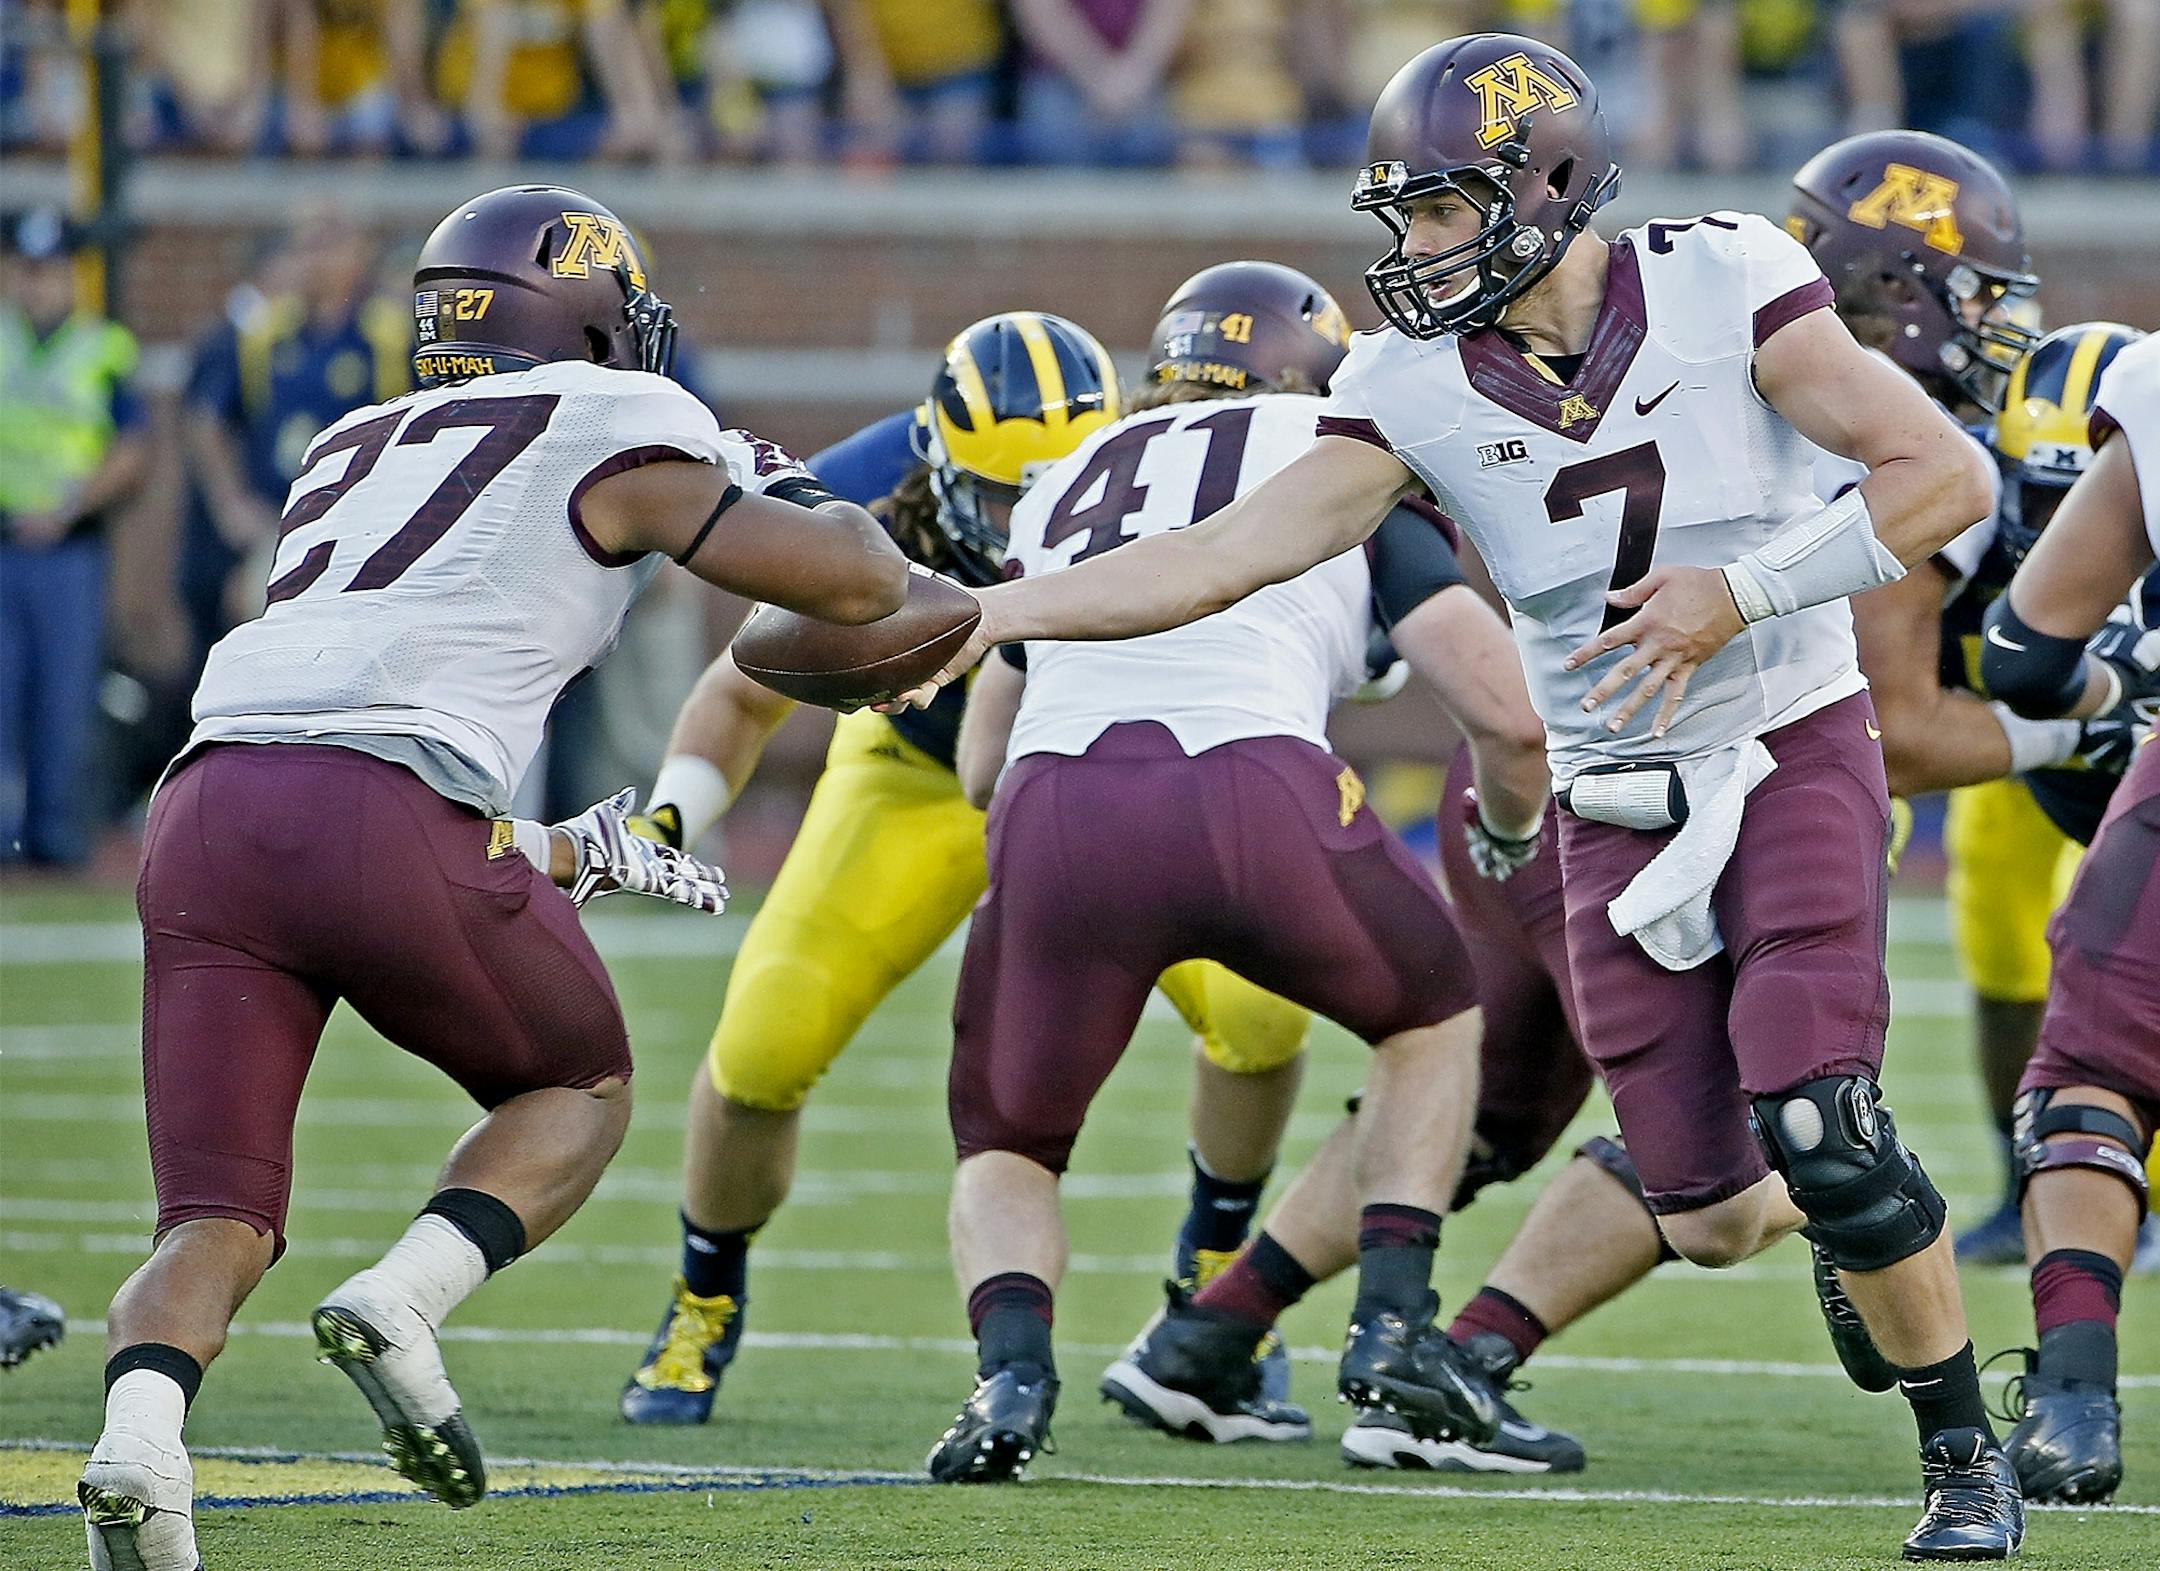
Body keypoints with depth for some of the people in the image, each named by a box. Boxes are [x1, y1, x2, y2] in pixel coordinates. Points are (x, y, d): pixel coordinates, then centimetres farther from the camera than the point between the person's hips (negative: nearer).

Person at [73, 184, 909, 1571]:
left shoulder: (352, 453, 33)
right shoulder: (614, 433, 13)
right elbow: (860, 587, 11)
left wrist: (574, 857, 47)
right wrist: (795, 493, 34)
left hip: (207, 809, 5)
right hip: (390, 819, -5)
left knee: (221, 1226, 7)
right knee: (580, 1090, 22)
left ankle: (139, 1440, -24)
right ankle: (405, 1301, -5)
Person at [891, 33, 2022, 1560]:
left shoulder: (1722, 286, -14)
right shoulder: (1414, 387, -6)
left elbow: (1946, 476, -14)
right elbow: (1224, 554, -8)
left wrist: (1739, 593, -21)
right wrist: (990, 613, -17)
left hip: (1793, 752, -4)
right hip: (1619, 803, 4)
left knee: (1819, 1130, -20)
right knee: (1710, 1218, 0)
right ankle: (1858, 1217, 37)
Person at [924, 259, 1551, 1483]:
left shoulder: (1068, 485, 32)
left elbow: (982, 766, 33)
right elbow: (1506, 714, 12)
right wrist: (1513, 833, 33)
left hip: (1057, 804, 2)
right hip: (1256, 790, -2)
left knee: (1007, 1143, 24)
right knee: (1434, 1014, 30)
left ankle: (1013, 1369, -5)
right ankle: (1394, 1322, 14)